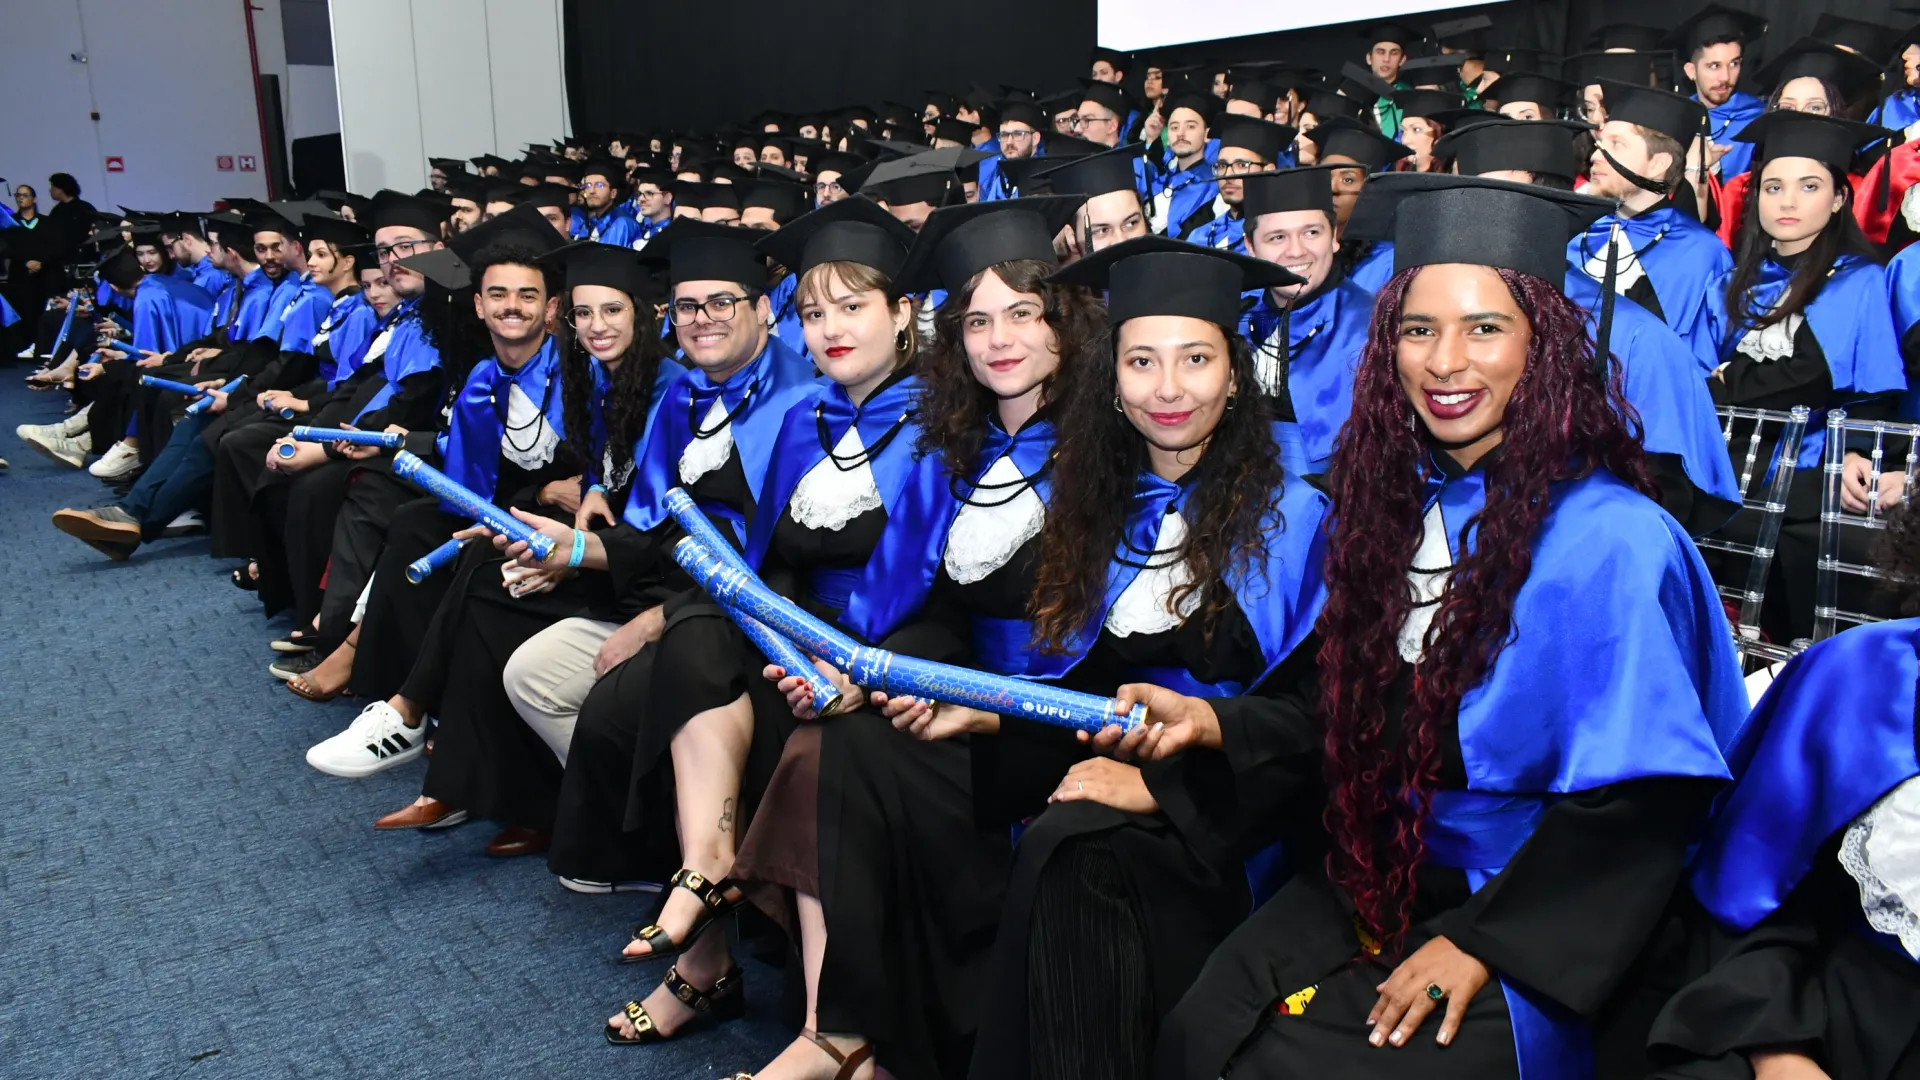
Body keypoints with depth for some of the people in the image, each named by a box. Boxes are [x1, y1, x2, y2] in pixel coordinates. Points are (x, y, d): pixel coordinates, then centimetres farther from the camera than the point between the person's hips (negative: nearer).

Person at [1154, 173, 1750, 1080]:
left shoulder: (1610, 539, -16)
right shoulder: (1395, 504, 4)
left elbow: (1633, 799, -15)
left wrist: (1478, 942, -15)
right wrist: (1214, 723, -4)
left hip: (1532, 923, -5)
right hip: (1380, 883, 5)